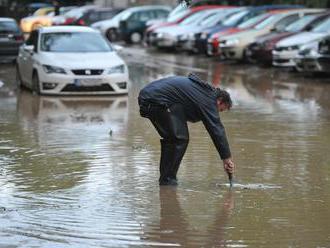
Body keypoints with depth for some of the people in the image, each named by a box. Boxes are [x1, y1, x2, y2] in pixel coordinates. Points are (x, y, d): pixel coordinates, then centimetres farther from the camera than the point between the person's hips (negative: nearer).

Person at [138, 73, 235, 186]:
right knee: (180, 138, -5)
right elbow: (217, 130, -8)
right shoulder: (208, 100, -6)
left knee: (170, 138, 18)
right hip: (158, 100, -10)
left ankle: (165, 177, 20)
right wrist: (227, 159, -6)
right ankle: (167, 179, -2)